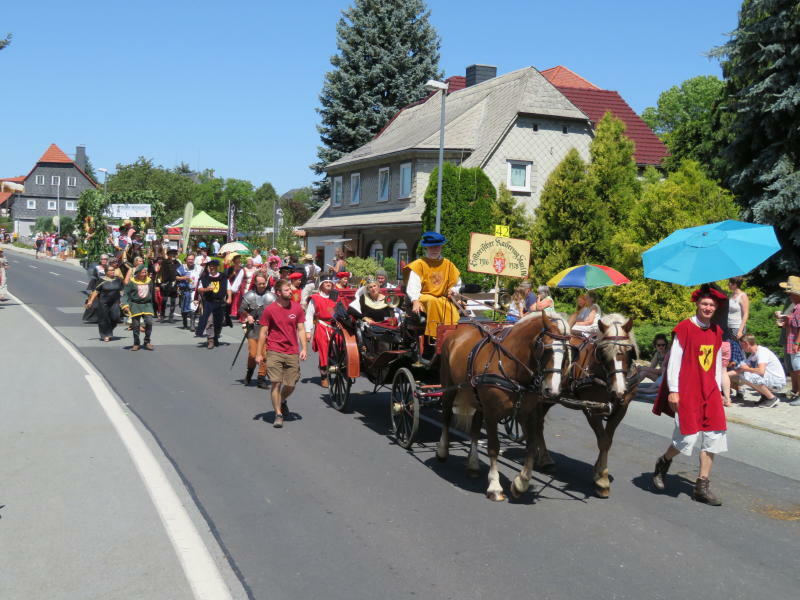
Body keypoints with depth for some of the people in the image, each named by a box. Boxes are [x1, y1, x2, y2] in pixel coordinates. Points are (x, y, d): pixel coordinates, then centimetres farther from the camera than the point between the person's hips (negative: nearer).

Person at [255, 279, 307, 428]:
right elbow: (263, 332, 2)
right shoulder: (269, 310, -2)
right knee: (276, 383, -7)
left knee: (291, 385, 6)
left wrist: (304, 349, -1)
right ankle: (278, 414, 5)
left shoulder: (297, 308, 5)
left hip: (292, 353, 3)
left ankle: (282, 401, 38)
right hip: (274, 352, -2)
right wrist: (259, 354, 0)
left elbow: (301, 330, 9)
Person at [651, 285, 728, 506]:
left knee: (713, 436, 2)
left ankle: (702, 487, 11)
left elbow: (717, 363, 17)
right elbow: (674, 360, -9)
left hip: (709, 391, 6)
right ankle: (663, 463, 23)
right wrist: (673, 390, -12)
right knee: (688, 436, -8)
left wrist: (718, 390, 14)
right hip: (686, 390, -6)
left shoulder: (717, 332, 10)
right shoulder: (684, 328, -8)